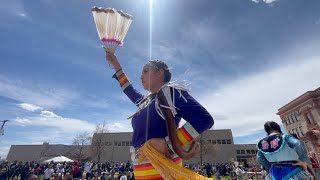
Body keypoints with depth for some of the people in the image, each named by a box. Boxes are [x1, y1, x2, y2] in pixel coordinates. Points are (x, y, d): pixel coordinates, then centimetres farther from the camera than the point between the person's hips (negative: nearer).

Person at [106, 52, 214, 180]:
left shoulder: (172, 92, -11)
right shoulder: (146, 100, 14)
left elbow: (205, 119, -20)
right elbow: (130, 91, 32)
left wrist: (168, 144, -24)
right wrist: (116, 65, 32)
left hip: (160, 169, -8)